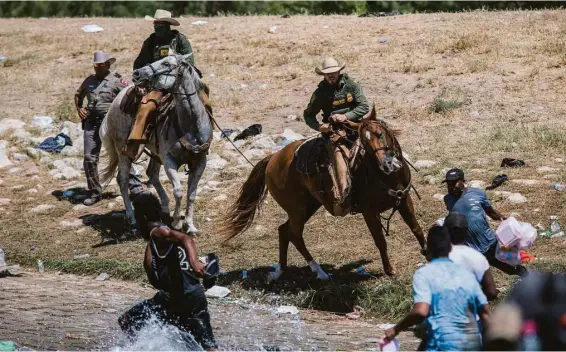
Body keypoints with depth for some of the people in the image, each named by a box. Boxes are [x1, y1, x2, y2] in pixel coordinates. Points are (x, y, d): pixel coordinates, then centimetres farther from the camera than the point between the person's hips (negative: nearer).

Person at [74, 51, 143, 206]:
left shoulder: (116, 80, -1)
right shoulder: (89, 81, 14)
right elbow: (78, 95, 30)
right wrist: (79, 108, 12)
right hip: (91, 123, 5)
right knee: (89, 158, 2)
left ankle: (135, 187, 1)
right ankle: (94, 192, 13)